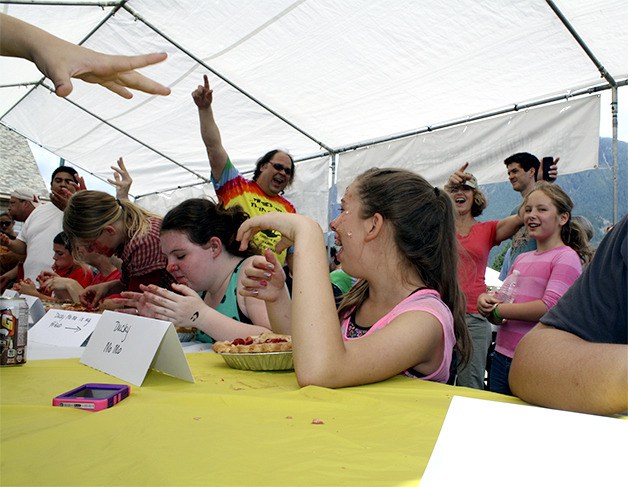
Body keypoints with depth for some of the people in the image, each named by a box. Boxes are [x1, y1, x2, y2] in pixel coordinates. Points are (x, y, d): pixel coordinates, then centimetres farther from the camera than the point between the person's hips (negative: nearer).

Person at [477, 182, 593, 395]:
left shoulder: (567, 257, -7)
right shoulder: (521, 259, 14)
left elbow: (550, 307, -19)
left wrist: (497, 310, -13)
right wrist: (486, 301, -4)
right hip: (502, 357, 7)